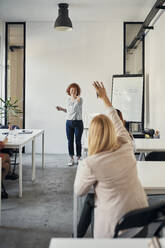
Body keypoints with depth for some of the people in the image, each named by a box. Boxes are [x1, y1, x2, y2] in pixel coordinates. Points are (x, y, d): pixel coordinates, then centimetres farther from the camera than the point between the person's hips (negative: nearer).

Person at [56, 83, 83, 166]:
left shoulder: (80, 99, -7)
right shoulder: (68, 99, 9)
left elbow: (74, 108, -21)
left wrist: (74, 98, -15)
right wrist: (61, 109, 7)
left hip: (78, 123, -4)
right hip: (69, 122, 4)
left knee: (78, 141, 3)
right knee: (70, 141, 6)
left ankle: (78, 158, 18)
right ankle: (71, 158, 17)